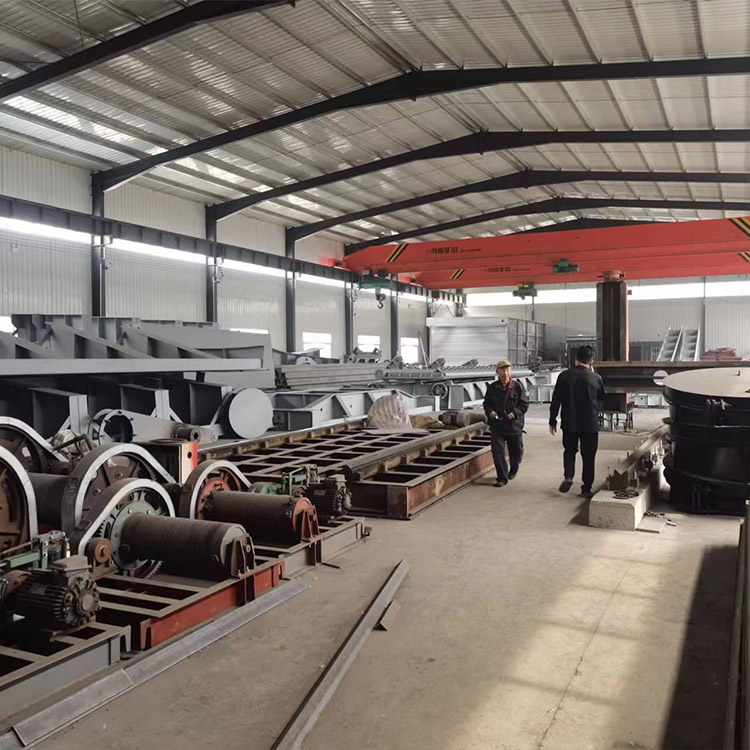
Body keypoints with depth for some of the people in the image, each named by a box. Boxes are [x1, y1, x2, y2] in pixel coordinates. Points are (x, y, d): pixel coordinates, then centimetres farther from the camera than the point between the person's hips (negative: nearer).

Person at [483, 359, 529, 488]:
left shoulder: (517, 386, -5)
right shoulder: (492, 387, 1)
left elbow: (524, 404, -3)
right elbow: (486, 403, 10)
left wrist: (514, 412, -19)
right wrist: (490, 411, -12)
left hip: (514, 425, 0)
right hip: (497, 425, 1)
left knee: (516, 453, 14)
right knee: (497, 452, -8)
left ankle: (513, 469, 45)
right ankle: (502, 478, 3)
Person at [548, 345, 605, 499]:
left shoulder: (564, 376, -6)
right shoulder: (596, 378, -7)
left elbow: (555, 401, -3)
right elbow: (602, 401, 9)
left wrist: (552, 421, 8)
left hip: (569, 423, 1)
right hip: (590, 424, -1)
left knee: (569, 451, 21)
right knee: (588, 457, 9)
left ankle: (568, 476, 0)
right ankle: (586, 489, 12)